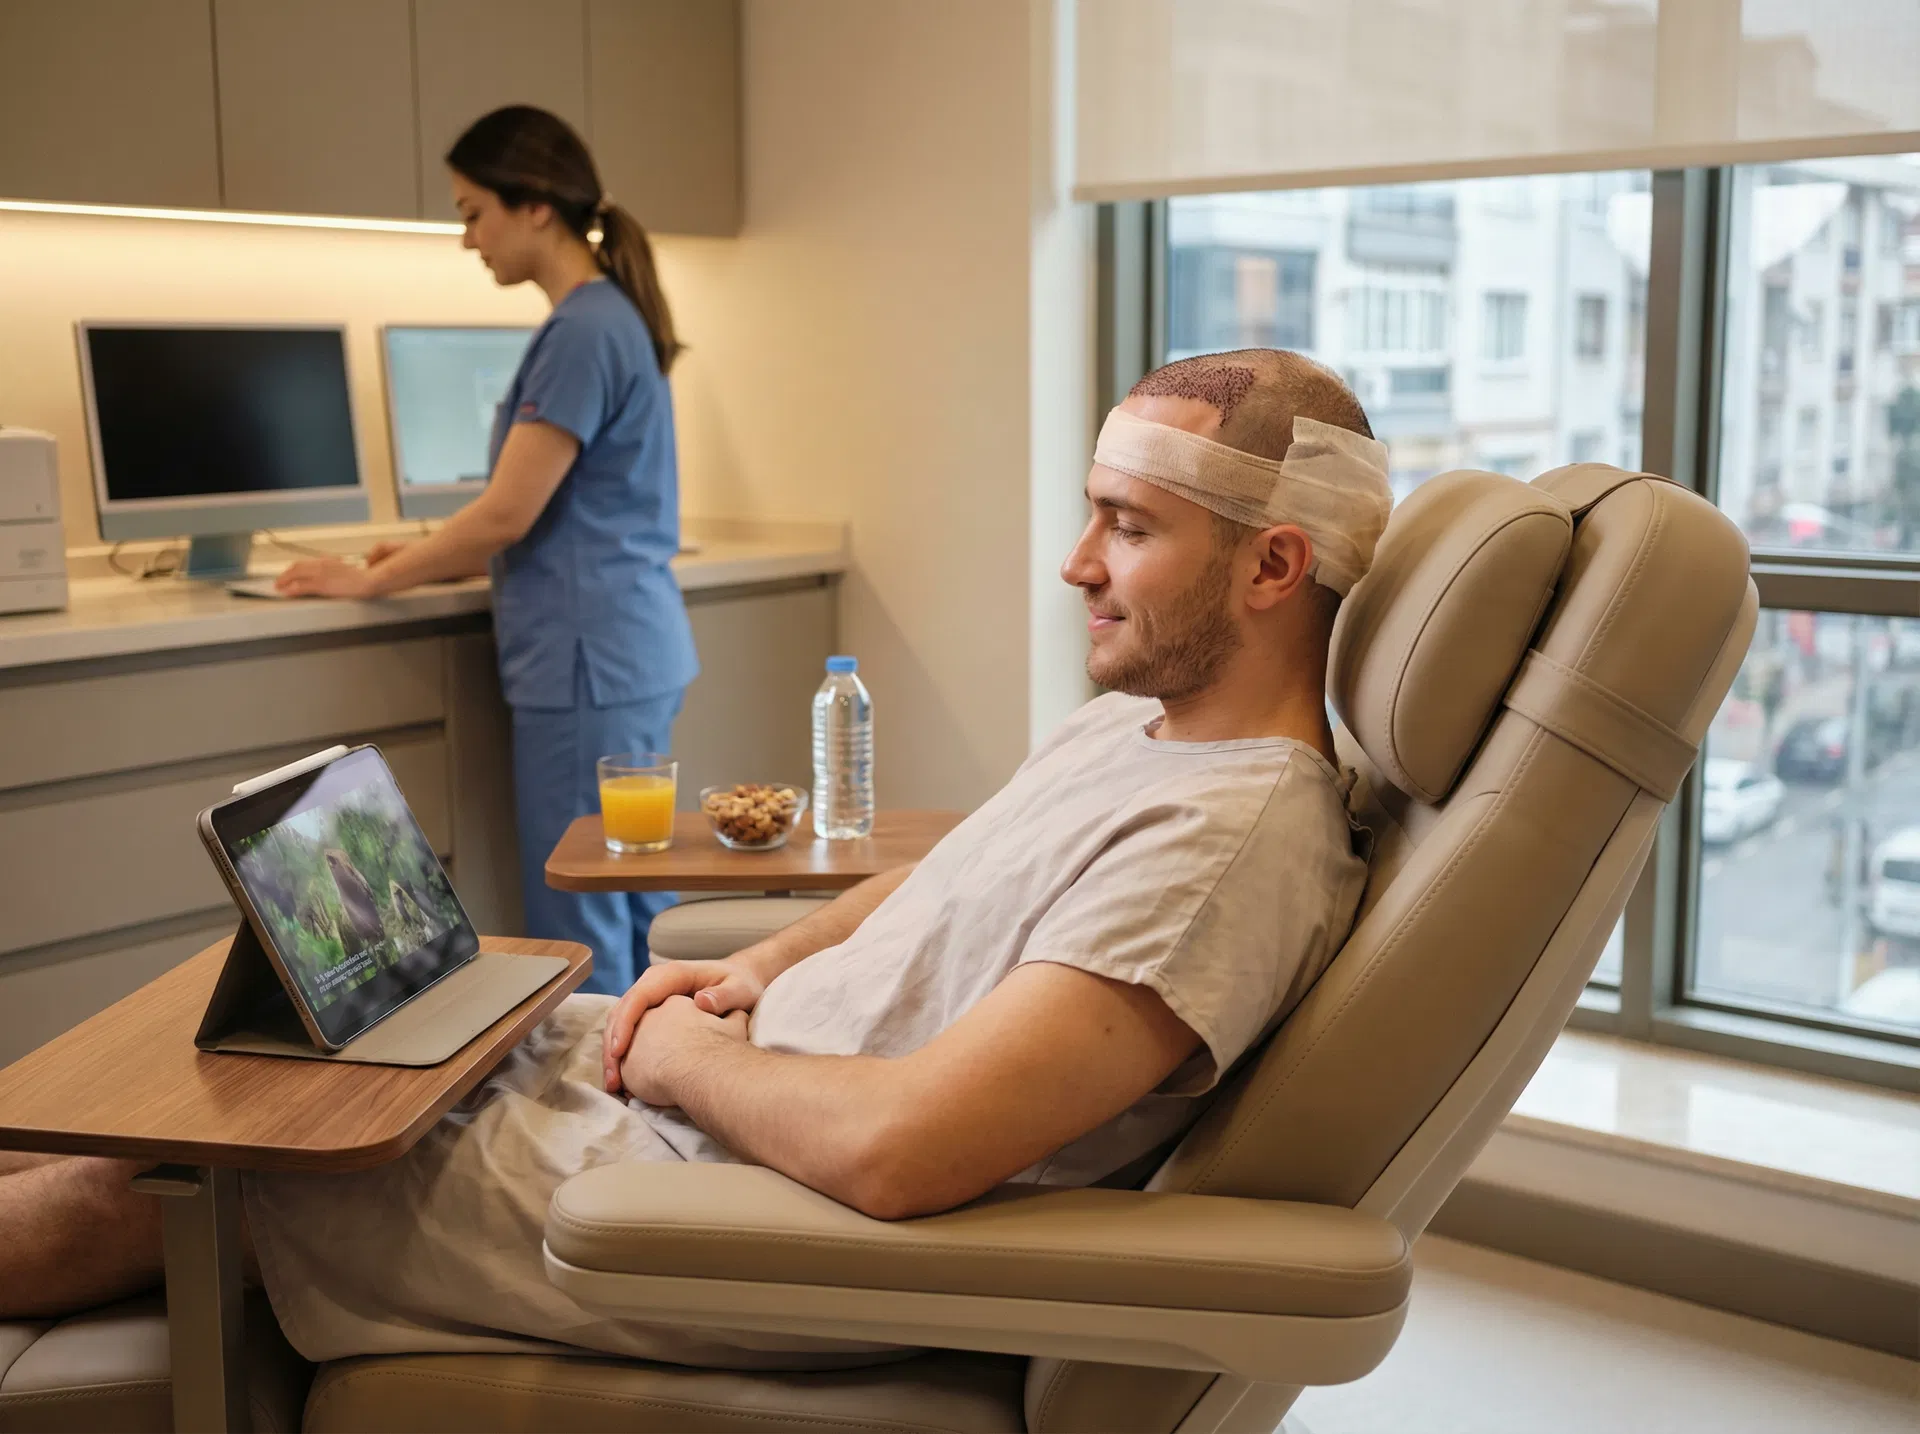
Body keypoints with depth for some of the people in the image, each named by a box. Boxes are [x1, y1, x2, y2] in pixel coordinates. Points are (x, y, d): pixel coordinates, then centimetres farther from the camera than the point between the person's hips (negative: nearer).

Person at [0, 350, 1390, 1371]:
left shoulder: (1229, 837, -28)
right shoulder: (1131, 722, 5)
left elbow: (892, 1150, -36)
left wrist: (695, 1059, -17)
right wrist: (757, 970, 3)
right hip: (726, 1059, 9)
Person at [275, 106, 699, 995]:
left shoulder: (584, 330, -14)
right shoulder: (610, 317, 15)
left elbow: (509, 514, -15)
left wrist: (373, 581, -3)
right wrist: (426, 561, 15)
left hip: (588, 664, -10)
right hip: (634, 654, 10)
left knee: (579, 930, -2)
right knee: (634, 909, 14)